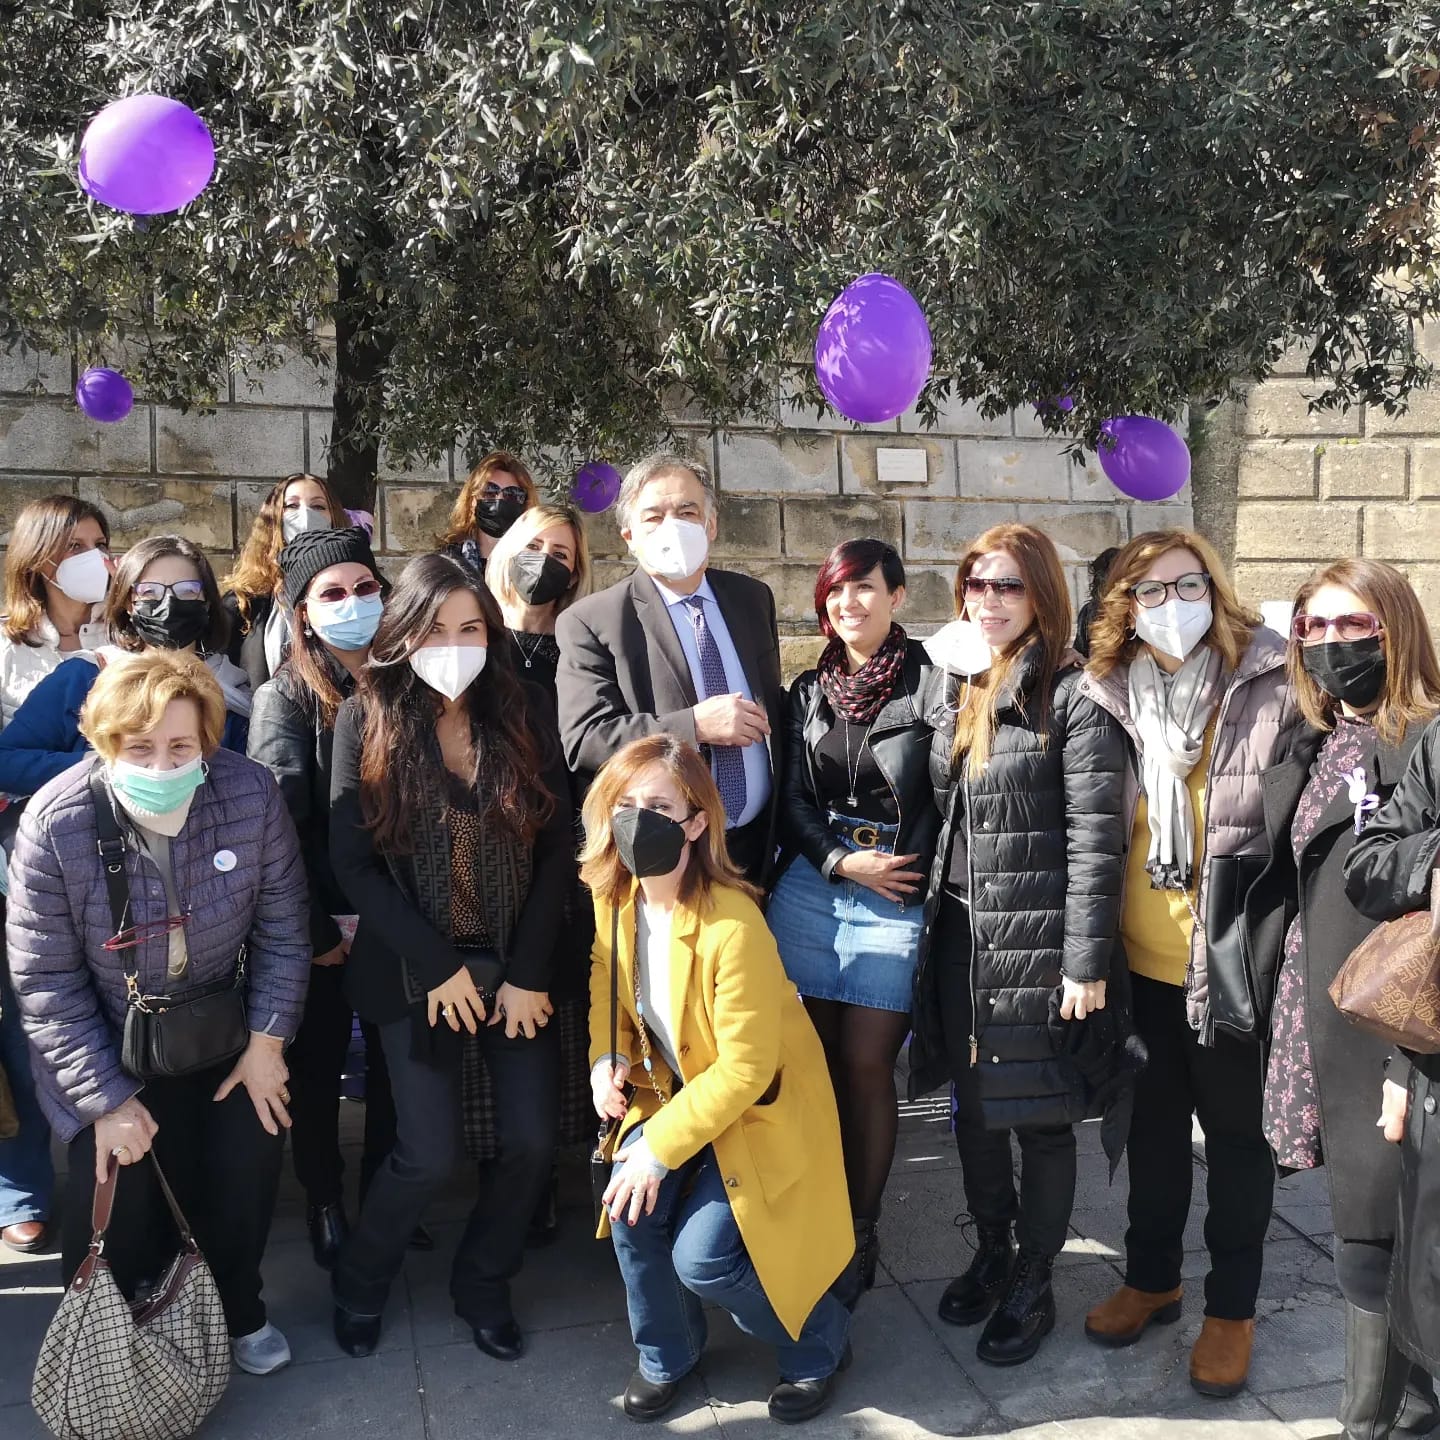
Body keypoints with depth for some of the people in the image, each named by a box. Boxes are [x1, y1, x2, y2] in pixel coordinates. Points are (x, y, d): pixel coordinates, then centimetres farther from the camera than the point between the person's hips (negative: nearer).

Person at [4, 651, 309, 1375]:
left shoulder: (251, 793, -20)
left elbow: (281, 928, -7)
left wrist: (268, 1040, -6)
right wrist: (105, 1097, -13)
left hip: (225, 1036, 2)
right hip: (110, 1048, -2)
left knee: (248, 1168, 3)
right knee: (121, 1198, -4)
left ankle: (236, 1310, 35)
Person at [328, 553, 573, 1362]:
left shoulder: (526, 712, -1)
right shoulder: (366, 719, -5)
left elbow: (558, 847, -2)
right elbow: (353, 861, -7)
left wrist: (527, 973, -8)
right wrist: (438, 965, -11)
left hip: (518, 965, 2)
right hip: (418, 972, -2)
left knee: (534, 1140, 1)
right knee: (430, 1152, -4)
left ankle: (484, 1286, 28)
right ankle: (362, 1284, 26)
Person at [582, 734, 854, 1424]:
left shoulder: (732, 925, -32)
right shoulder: (613, 895, -10)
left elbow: (744, 1069, -26)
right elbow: (606, 976, 11)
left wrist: (659, 1148, -23)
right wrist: (606, 1058, -6)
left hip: (758, 1107, -6)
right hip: (674, 1090, 6)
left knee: (700, 1257, -16)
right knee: (629, 1205, -16)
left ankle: (819, 1341, 16)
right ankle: (666, 1354, 14)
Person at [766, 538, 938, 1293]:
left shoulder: (931, 684, -3)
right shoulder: (809, 691, 12)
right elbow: (792, 800, 10)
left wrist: (913, 875, -9)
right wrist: (842, 860, -5)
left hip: (896, 899, -4)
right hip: (809, 888, 4)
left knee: (867, 1066, -3)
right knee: (815, 1058, 6)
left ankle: (861, 1231, 13)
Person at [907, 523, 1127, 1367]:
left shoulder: (1072, 696, -12)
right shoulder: (950, 690, 9)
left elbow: (1096, 838, -15)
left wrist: (1087, 961, -17)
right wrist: (932, 921, 14)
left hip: (1038, 939, -6)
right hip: (961, 934, 6)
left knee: (1039, 1115, 7)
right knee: (973, 1104, 16)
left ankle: (1034, 1284, 25)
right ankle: (993, 1252, 36)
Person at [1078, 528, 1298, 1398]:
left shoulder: (1271, 688, -11)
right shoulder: (1107, 697, 0)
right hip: (1141, 961, 4)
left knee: (1236, 1133, 13)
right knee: (1154, 1124, 20)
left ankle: (1232, 1307, 31)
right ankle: (1152, 1276, 39)